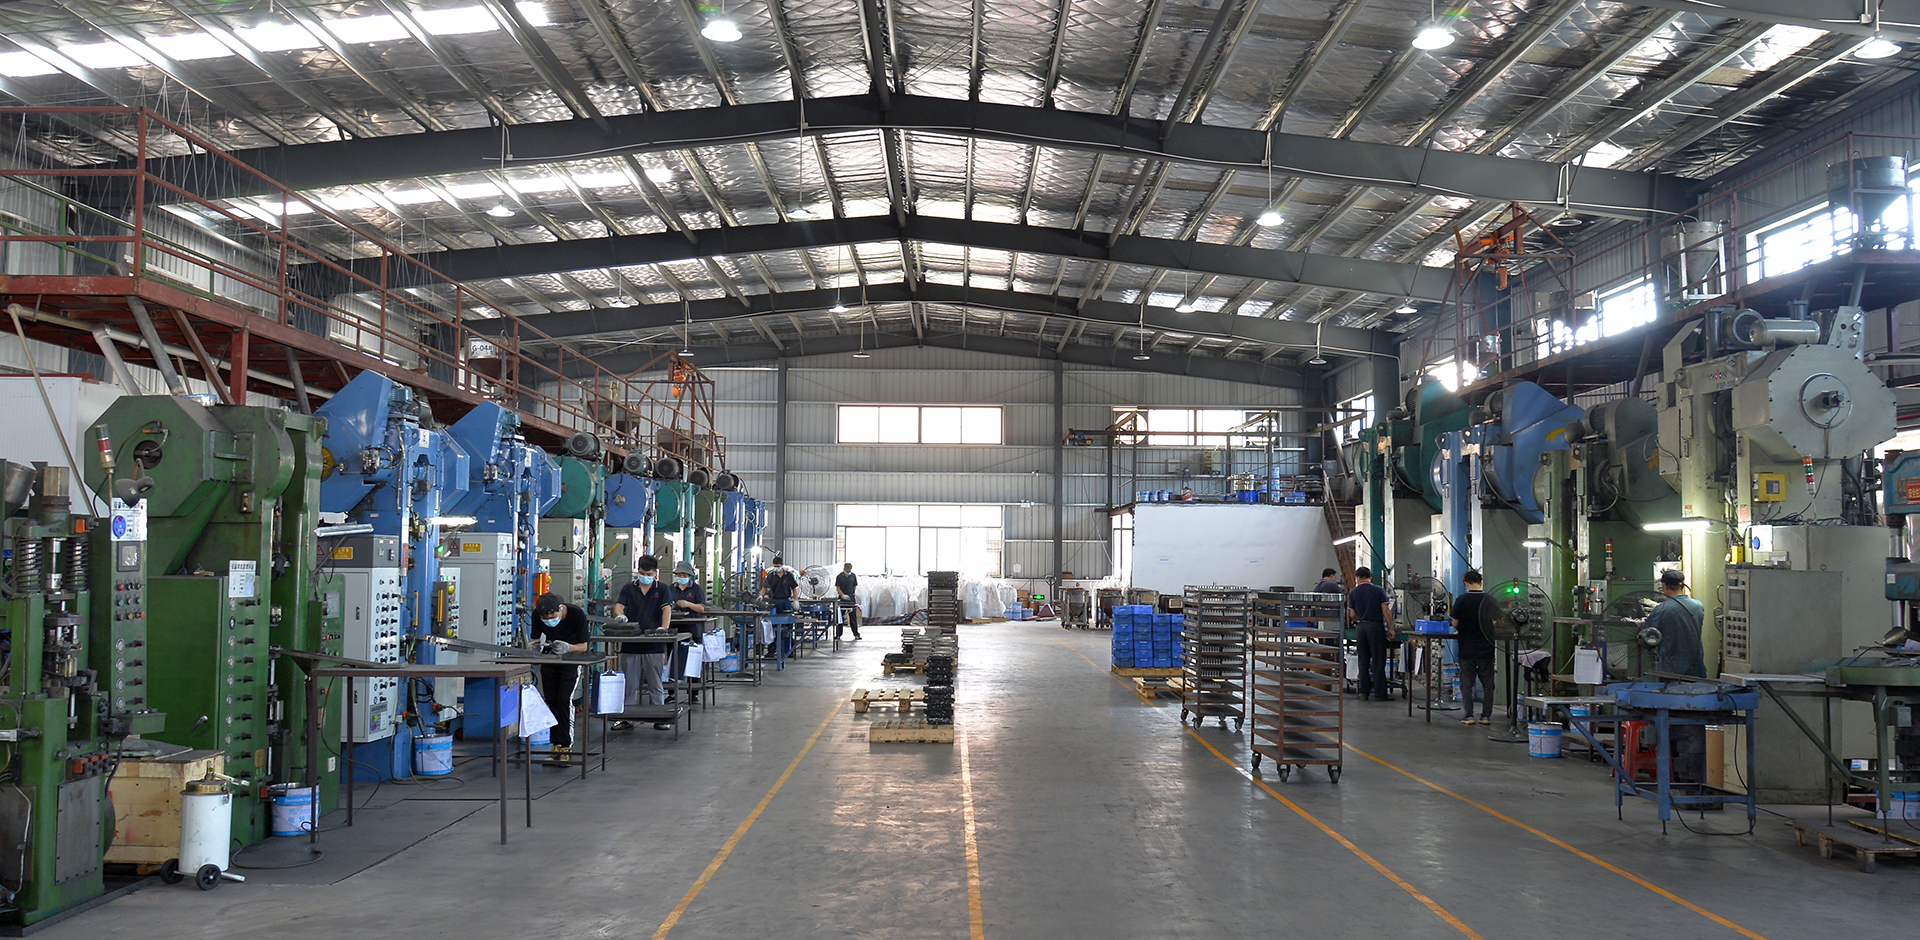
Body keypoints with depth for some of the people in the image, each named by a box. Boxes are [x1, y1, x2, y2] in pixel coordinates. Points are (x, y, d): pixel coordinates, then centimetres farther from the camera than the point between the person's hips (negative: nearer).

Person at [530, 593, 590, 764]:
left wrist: (567, 647, -39)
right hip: (549, 661, 4)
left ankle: (566, 745, -12)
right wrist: (537, 645, -30)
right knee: (551, 702, 1)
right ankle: (557, 744, 8)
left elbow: (583, 646, -18)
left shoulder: (577, 615, -26)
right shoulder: (537, 615, -17)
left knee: (565, 700, -15)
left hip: (571, 661, -4)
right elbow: (535, 639, -6)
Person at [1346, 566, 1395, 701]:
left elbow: (1352, 615, 6)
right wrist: (1391, 628, -3)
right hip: (1375, 626, -3)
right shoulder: (1378, 590, -3)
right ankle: (1380, 693, -1)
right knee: (1378, 660, 0)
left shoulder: (1353, 593, 4)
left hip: (1360, 627, 3)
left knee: (1363, 661, 8)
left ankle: (1364, 692, 7)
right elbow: (1386, 611, -9)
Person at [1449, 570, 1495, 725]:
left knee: (1466, 683, 6)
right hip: (1486, 648, 1)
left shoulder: (1461, 600, -8)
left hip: (1467, 649, -1)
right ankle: (1486, 716, 9)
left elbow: (1455, 623, -5)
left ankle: (1468, 715, 4)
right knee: (1487, 684, 9)